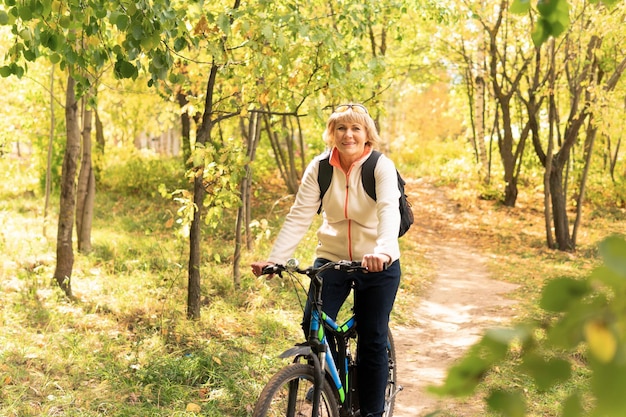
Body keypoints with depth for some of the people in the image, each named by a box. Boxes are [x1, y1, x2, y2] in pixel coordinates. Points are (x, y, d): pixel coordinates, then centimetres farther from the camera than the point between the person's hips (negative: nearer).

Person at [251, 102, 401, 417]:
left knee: (372, 340, 1)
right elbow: (299, 216, -12)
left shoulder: (381, 167, -14)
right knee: (313, 326, -12)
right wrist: (274, 259, -24)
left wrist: (383, 251, -49)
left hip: (378, 263, -2)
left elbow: (390, 211, -30)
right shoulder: (319, 167, -6)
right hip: (331, 258, 2)